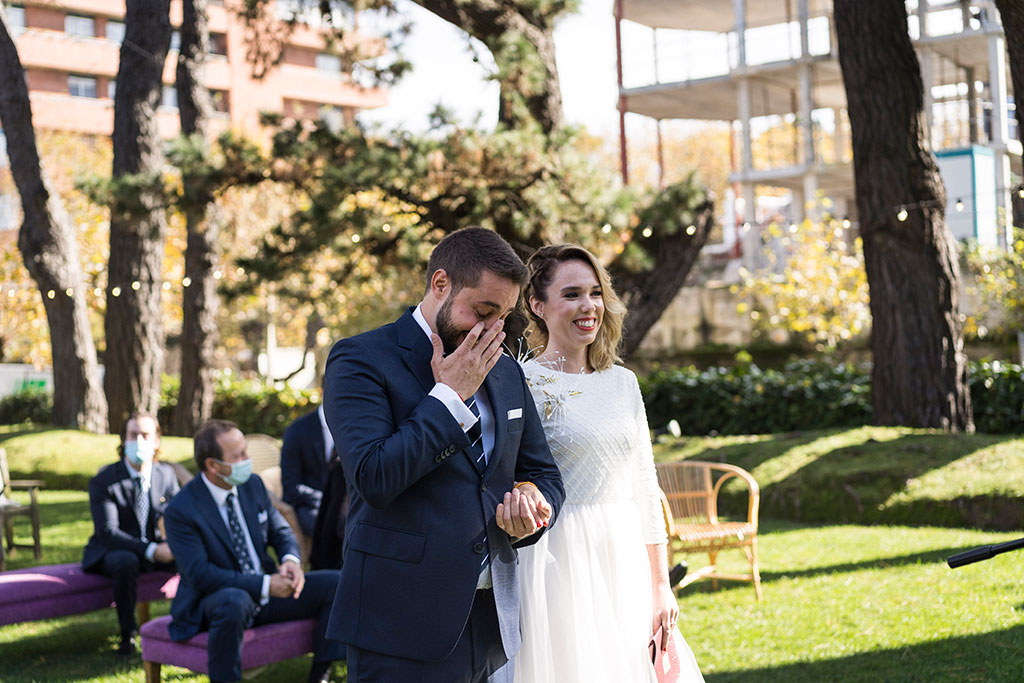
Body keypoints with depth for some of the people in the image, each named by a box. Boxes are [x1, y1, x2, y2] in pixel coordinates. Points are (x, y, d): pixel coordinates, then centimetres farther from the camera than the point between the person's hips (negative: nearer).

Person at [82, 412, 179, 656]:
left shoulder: (167, 475, 1)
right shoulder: (103, 481, -13)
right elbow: (107, 532, -21)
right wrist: (151, 551, -33)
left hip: (157, 548, 4)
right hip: (112, 552, -4)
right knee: (126, 562, -38)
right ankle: (128, 634, -20)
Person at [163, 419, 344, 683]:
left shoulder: (253, 485, 3)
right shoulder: (180, 510, -16)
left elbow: (281, 530, 13)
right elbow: (201, 574, -21)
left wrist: (290, 559, -11)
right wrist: (264, 585, -26)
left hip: (268, 591, 7)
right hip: (214, 601, -7)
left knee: (335, 583, -9)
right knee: (234, 602, -42)